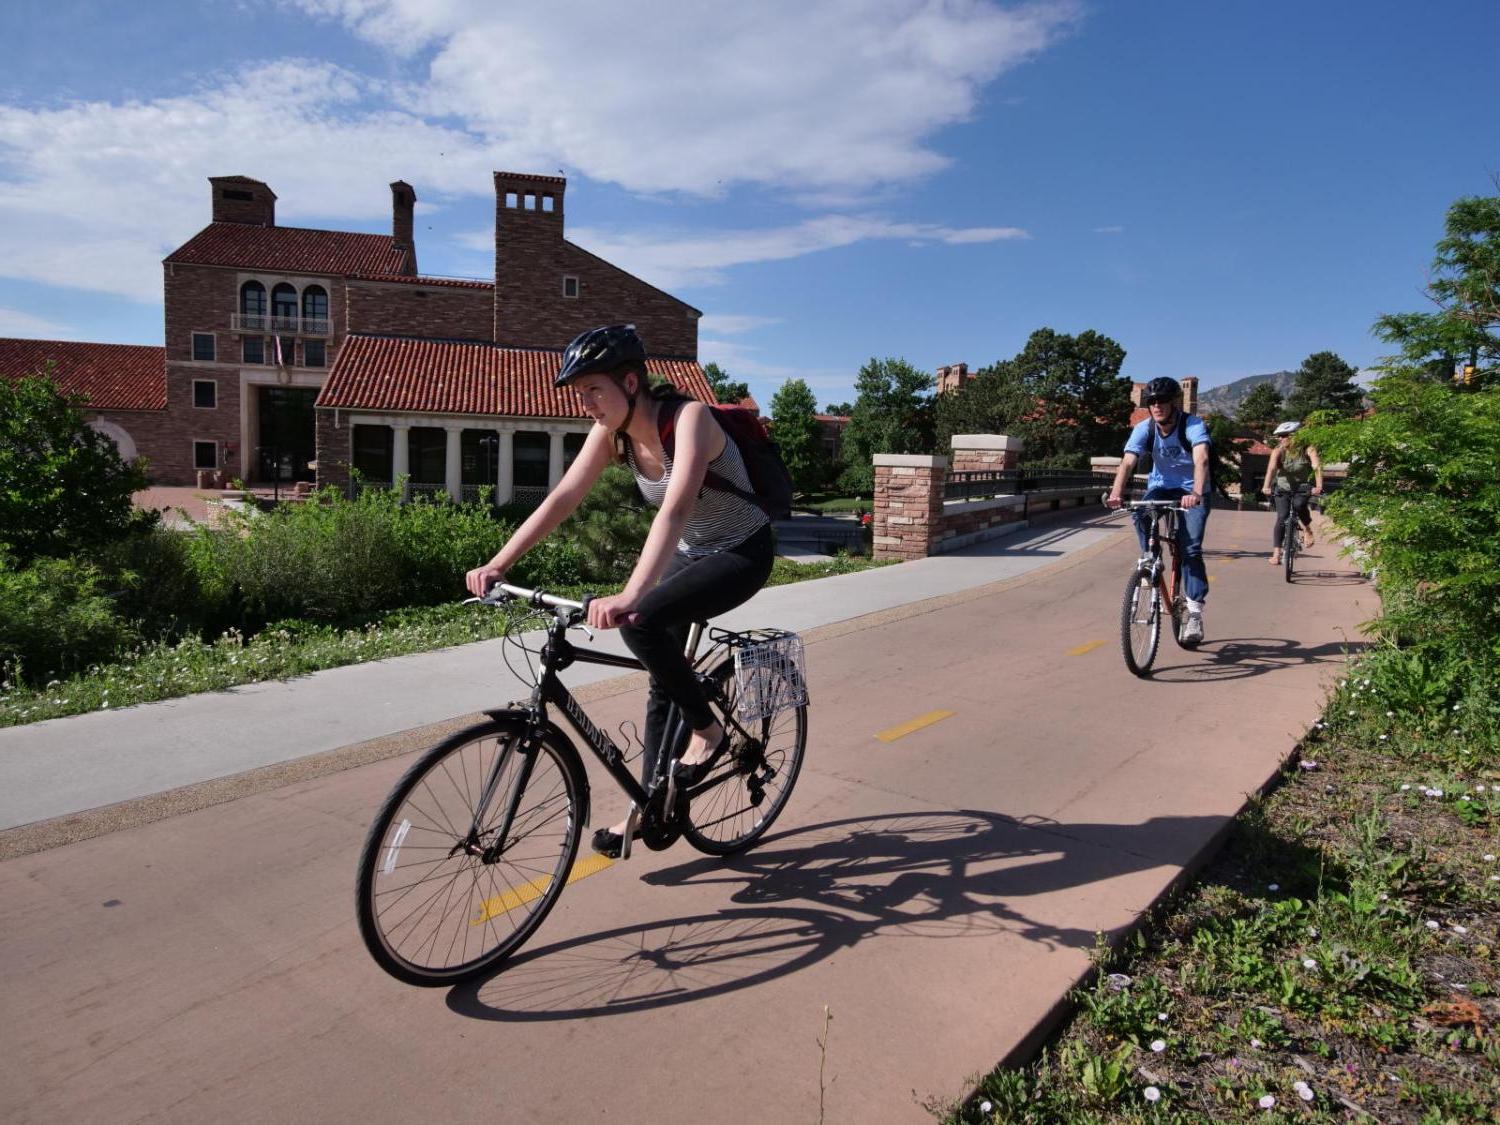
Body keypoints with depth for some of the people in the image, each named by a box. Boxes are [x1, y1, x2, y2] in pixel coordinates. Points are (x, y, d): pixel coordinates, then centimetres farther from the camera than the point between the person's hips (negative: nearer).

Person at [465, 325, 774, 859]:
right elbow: (561, 499, -10)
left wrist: (629, 596, -54)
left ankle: (708, 730, -7)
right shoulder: (613, 432, -7)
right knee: (663, 679, 8)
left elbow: (675, 509, -42)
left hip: (743, 554, -7)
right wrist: (496, 564, -20)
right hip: (690, 552, 8)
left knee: (642, 623, -29)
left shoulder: (689, 417, -29)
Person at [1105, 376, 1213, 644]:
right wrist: (1116, 493, -46)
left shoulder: (1194, 426, -23)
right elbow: (1127, 462, -27)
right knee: (1141, 514, -32)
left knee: (1190, 548, -18)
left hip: (1192, 492, -3)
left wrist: (1196, 494, -58)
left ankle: (1195, 611, -11)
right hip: (1161, 487, 3)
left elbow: (1201, 460, -40)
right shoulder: (1144, 429, -14)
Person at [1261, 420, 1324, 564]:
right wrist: (1266, 486, -46)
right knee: (1281, 518, -13)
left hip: (1303, 488, -1)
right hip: (1283, 489, 1)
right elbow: (1271, 468, -29)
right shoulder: (1278, 450, -14)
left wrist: (1319, 486, -46)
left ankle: (1307, 529, -4)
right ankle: (1276, 553, -10)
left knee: (1299, 504, -32)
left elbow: (1317, 467, -29)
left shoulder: (1308, 449, -16)